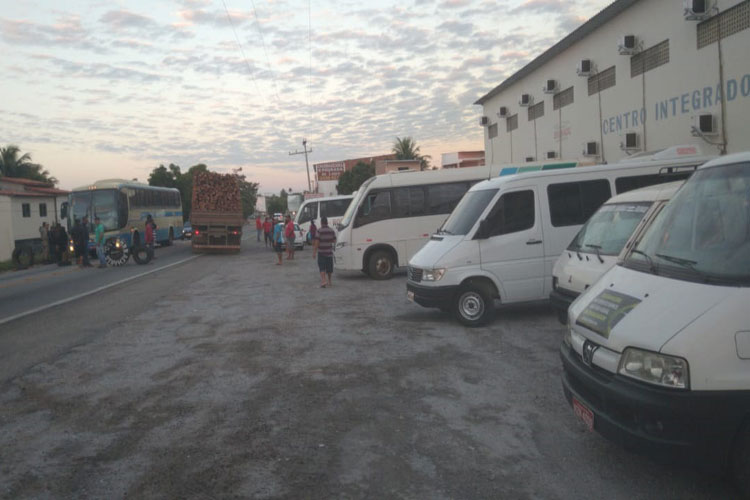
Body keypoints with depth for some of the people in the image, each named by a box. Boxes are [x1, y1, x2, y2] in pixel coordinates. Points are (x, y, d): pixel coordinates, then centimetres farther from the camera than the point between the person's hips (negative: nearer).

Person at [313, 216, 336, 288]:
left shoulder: (319, 231, -12)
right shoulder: (332, 231, 2)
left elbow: (316, 242, -15)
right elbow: (334, 241, 7)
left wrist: (314, 252, -12)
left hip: (321, 253, -4)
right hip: (329, 252, 4)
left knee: (322, 268, -3)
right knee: (329, 268, 15)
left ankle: (323, 281, -20)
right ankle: (329, 281, 27)